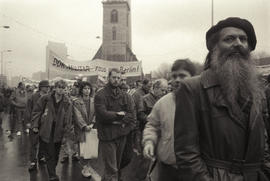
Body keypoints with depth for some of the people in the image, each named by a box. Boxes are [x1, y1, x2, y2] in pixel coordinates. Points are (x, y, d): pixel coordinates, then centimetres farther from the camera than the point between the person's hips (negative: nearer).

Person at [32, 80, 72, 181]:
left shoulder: (67, 103, -1)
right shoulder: (45, 99, -5)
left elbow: (68, 118, -1)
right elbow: (36, 112, 0)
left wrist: (66, 130, -9)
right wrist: (35, 126, -5)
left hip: (58, 133, 3)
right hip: (46, 132, -2)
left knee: (56, 155, 16)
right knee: (50, 155, 0)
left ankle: (52, 172, 38)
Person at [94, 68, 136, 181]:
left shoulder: (125, 96, 9)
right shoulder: (100, 95, -6)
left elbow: (132, 114, -1)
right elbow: (103, 114, -19)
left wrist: (119, 120, -15)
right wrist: (120, 114, -9)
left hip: (122, 135, 5)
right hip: (107, 136, -5)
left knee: (118, 167, 19)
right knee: (111, 170, -2)